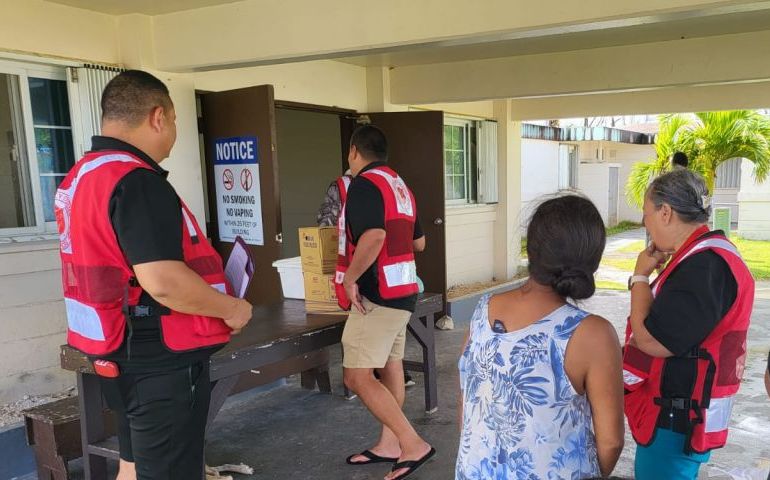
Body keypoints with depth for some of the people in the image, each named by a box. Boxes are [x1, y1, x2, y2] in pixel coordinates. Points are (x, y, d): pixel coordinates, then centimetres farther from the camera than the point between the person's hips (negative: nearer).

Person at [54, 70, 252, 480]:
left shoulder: (82, 175, 9)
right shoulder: (137, 181, -22)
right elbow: (162, 281, -30)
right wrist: (231, 307, -15)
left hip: (123, 353, 9)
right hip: (160, 359, -9)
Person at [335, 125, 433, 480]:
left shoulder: (365, 183, -14)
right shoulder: (400, 186, 15)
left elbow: (373, 236, -30)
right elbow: (419, 242, 21)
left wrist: (350, 277, -21)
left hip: (376, 294, -10)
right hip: (402, 290, 10)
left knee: (357, 377, -6)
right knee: (390, 366, 15)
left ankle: (413, 445, -5)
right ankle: (389, 445, 24)